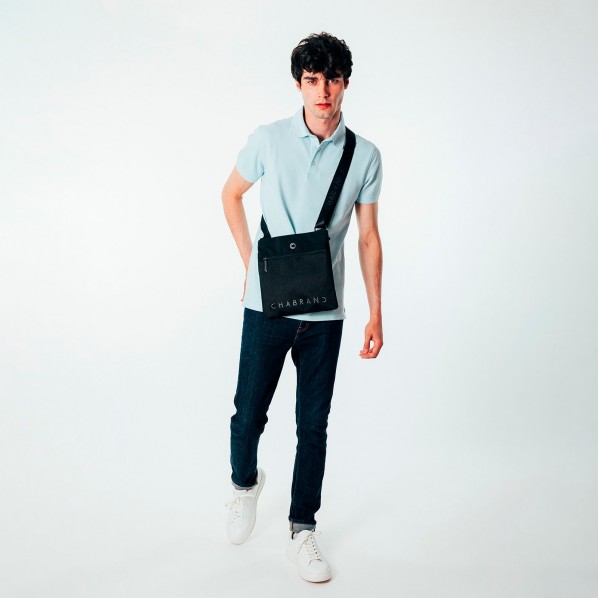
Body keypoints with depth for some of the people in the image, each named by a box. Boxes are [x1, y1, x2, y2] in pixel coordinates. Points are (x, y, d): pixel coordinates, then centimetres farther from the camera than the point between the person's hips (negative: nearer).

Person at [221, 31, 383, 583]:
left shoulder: (365, 156, 2)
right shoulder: (268, 140, -1)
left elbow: (369, 237, 5)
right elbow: (231, 194, 14)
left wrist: (376, 314, 4)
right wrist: (250, 262, 7)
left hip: (325, 312, 1)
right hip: (267, 307, 0)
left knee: (313, 425, 7)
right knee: (249, 415, 7)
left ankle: (302, 532, 25)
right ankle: (245, 483, 40)